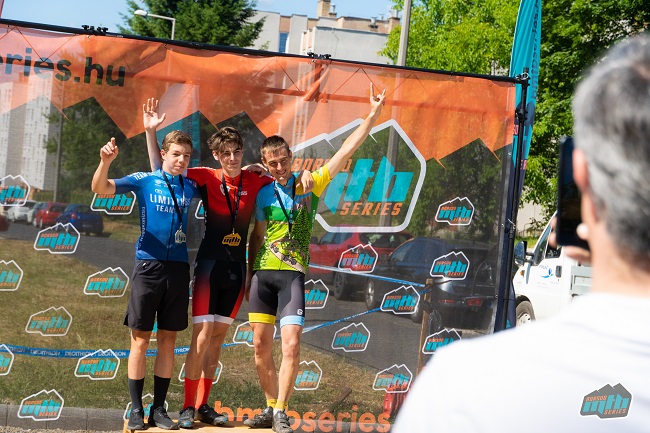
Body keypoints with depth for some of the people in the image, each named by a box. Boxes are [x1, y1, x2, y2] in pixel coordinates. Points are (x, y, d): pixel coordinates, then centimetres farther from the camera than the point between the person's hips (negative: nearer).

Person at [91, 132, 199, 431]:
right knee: (140, 339, 0)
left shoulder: (191, 187, 9)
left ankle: (158, 409, 13)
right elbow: (100, 188, -11)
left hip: (178, 269, 3)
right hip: (148, 267, -3)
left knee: (168, 340, 6)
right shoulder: (144, 181, -1)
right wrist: (106, 162, -28)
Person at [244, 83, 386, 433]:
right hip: (262, 273, 3)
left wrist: (373, 115, -9)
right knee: (261, 346, 3)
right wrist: (248, 275, 13)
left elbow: (347, 149, -3)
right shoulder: (263, 194, 9)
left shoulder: (312, 183, 2)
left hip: (292, 275, -3)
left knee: (291, 344, -14)